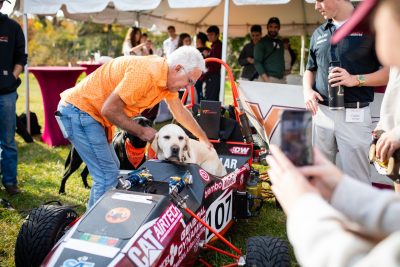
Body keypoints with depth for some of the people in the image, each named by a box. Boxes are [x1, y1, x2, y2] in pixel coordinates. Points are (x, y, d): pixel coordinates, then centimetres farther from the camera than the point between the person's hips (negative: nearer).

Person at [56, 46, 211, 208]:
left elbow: (180, 112, 18)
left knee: (112, 169, 18)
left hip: (92, 113, 10)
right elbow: (109, 109, -27)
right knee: (108, 176, -12)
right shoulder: (146, 73, -27)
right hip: (79, 109, -10)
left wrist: (203, 138, 24)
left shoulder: (168, 77, 3)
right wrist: (141, 132, -14)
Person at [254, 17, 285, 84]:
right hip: (268, 78, -5)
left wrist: (283, 72, 9)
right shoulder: (262, 43, -1)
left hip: (281, 79, 5)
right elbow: (257, 62, -8)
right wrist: (266, 79, -18)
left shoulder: (280, 43, 17)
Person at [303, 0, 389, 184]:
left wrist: (355, 79, -18)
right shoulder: (318, 34, 14)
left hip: (354, 116, -5)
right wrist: (307, 91, 2)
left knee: (357, 182, -2)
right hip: (321, 113, 5)